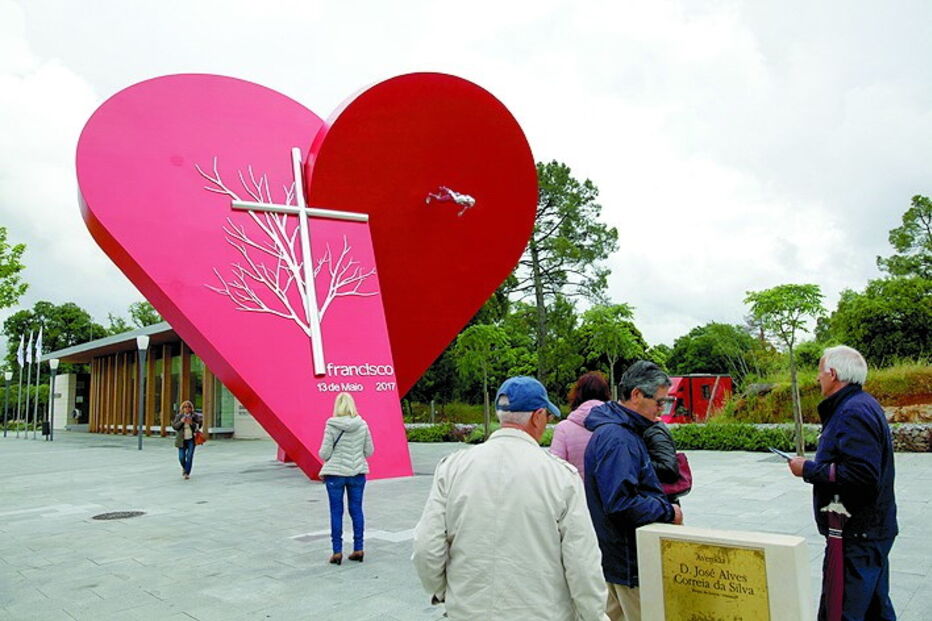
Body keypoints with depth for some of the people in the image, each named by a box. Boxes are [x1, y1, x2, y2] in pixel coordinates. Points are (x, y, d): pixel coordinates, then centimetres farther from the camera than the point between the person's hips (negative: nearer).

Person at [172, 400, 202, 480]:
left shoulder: (195, 416, 0)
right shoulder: (179, 416, 2)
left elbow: (197, 427, -2)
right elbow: (174, 426, -2)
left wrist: (191, 423, -19)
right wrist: (181, 421, -17)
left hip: (191, 439, -1)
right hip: (182, 440, 1)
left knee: (189, 457, -8)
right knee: (181, 457, 2)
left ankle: (187, 473, 0)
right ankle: (184, 468, 33)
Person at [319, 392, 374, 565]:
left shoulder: (331, 426, -11)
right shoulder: (362, 425, -4)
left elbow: (324, 454, -10)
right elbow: (369, 451, 2)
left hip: (335, 473, -2)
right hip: (357, 473, 3)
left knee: (336, 512, 7)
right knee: (356, 510, 11)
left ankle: (337, 551, 11)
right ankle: (358, 549, 17)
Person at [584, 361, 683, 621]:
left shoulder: (624, 431, 11)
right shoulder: (617, 439, -24)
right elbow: (621, 503, -29)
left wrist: (664, 507, 8)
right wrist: (668, 512, -17)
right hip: (628, 560, -10)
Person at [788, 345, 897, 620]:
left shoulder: (853, 413, -21)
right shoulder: (863, 404, 13)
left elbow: (861, 475, -31)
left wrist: (809, 470, -20)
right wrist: (815, 466, 10)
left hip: (857, 537, -11)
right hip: (870, 530, 11)